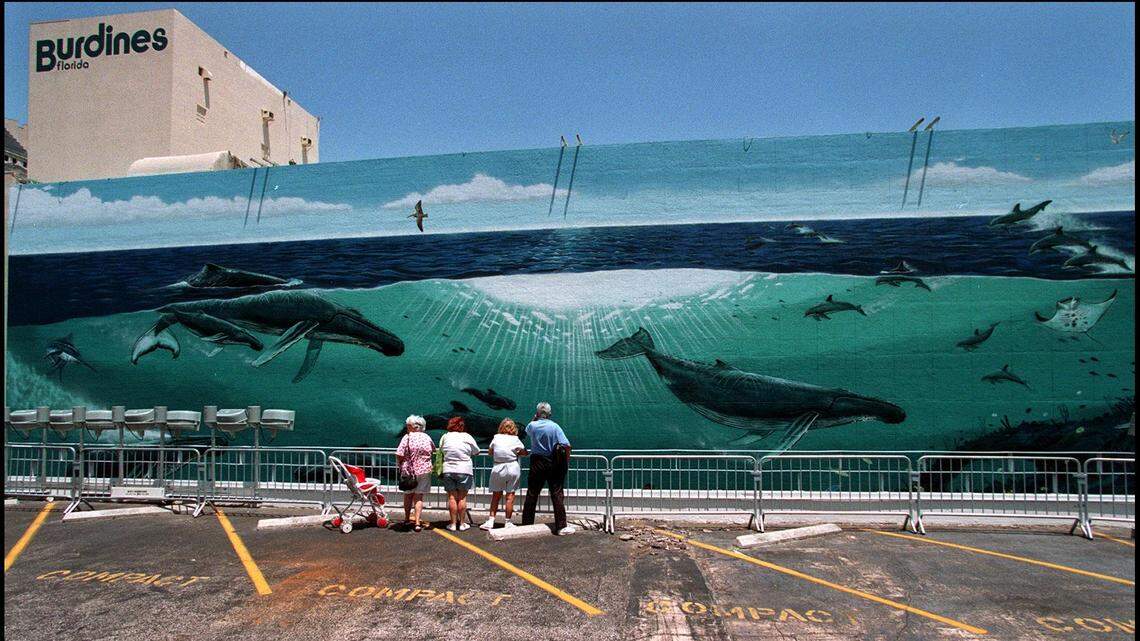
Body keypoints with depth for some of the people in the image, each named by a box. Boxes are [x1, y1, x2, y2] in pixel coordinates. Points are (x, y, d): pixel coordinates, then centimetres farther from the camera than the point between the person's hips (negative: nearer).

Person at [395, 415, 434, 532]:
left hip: (409, 471, -2)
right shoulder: (427, 437, 3)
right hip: (424, 470, 2)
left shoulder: (407, 437, -8)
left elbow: (399, 455, -13)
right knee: (419, 497, 5)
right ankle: (417, 523, -2)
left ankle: (407, 519, 29)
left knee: (408, 495, 16)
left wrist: (400, 465, 5)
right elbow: (434, 450, 17)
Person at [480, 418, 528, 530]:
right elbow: (525, 453, 7)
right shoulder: (515, 440, -3)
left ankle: (490, 521, 6)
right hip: (512, 468, -2)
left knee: (496, 495, 10)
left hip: (498, 468, 2)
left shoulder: (496, 438, 1)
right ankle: (508, 522, 8)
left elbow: (490, 452, 11)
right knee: (510, 496, 4)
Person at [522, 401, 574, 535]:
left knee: (531, 495, 11)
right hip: (553, 464, -2)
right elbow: (566, 445, -13)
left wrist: (535, 417, 21)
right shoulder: (555, 426, -8)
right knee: (557, 495, 1)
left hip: (536, 463, 2)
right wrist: (566, 463, -4)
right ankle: (561, 527, 2)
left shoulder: (532, 425, -2)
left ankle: (527, 524, 18)